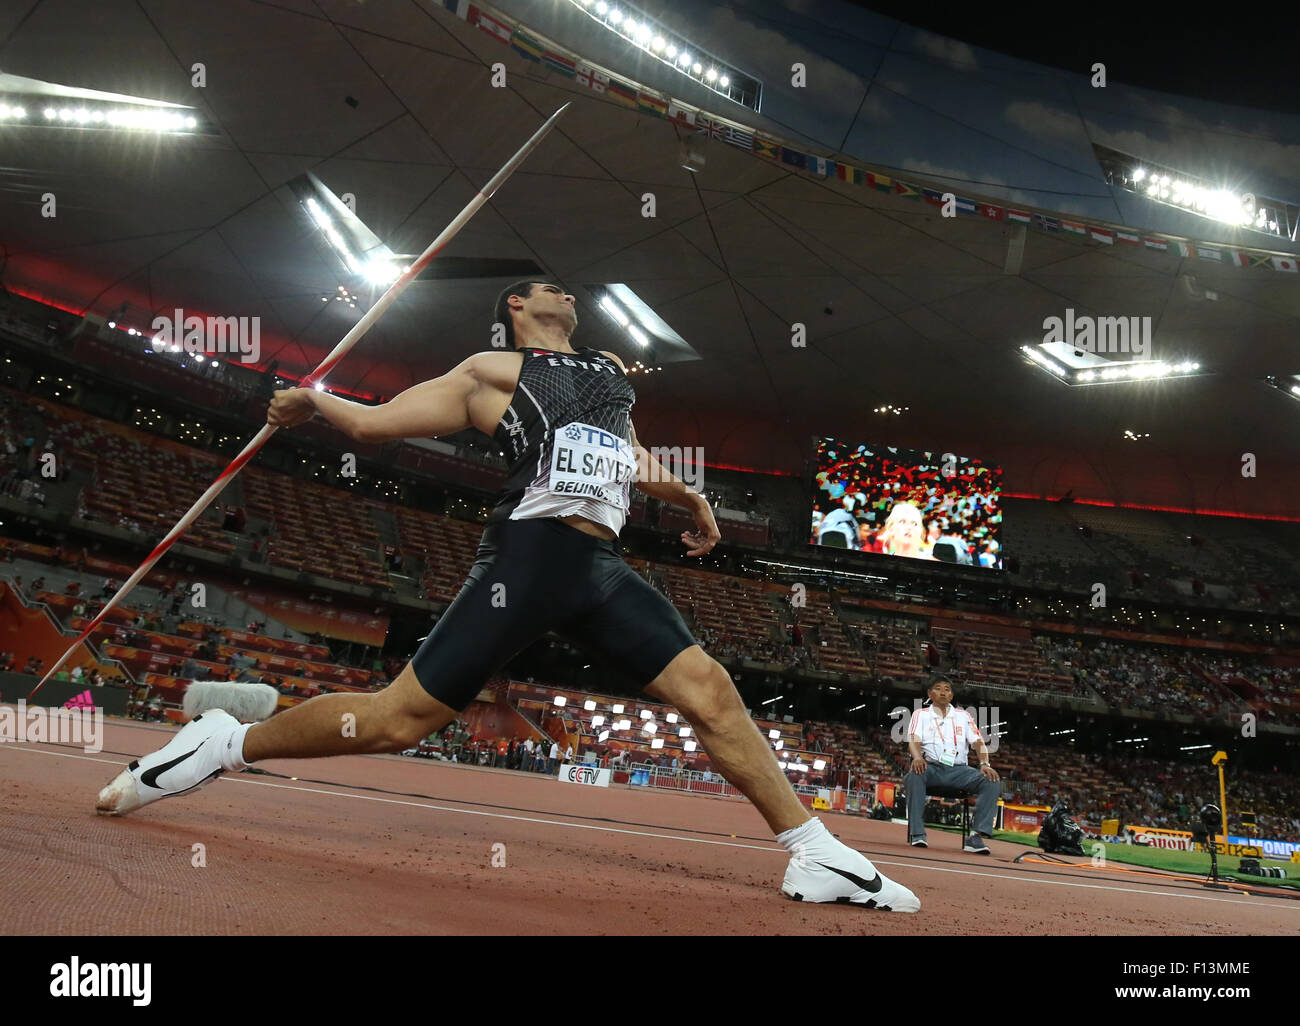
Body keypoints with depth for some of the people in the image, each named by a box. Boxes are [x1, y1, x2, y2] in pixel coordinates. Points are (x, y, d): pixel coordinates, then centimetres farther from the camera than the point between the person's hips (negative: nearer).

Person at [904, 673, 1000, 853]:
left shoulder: (963, 715, 20)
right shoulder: (921, 714, 15)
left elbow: (977, 742, 9)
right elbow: (913, 739, -2)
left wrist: (985, 764, -12)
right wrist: (917, 757, -26)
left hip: (959, 769, 2)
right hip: (932, 767, -2)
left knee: (990, 781, -26)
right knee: (914, 775, -37)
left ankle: (977, 836, -33)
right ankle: (917, 833, -36)